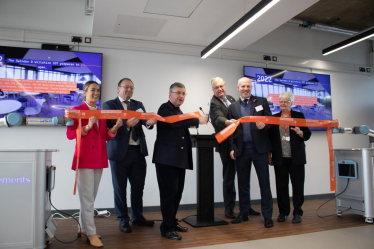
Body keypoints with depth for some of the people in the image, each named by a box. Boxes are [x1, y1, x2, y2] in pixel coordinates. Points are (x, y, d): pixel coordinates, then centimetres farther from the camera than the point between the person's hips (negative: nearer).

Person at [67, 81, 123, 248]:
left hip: (100, 158, 6)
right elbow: (70, 134, -10)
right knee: (87, 197, -3)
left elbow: (106, 136, 13)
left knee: (91, 197, 13)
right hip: (85, 158, -6)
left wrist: (115, 128, -5)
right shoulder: (77, 110, -3)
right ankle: (91, 233, 6)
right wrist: (87, 126, -23)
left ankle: (83, 227, 26)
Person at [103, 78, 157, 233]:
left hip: (138, 151, 4)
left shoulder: (138, 104, 12)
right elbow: (111, 125, -14)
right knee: (120, 188, 7)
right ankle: (123, 220, 23)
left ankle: (137, 217, 30)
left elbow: (144, 119, -7)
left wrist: (149, 122, -31)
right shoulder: (109, 105, 1)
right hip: (120, 151, -4)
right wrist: (127, 124, -32)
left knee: (138, 186, 13)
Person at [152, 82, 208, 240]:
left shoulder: (179, 111, 20)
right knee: (169, 192, -5)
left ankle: (172, 222, 26)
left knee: (177, 192, 13)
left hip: (179, 158, 9)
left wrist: (190, 123, 11)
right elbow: (174, 121, -26)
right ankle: (167, 228, 6)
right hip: (167, 158, -9)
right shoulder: (165, 108, -7)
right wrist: (198, 120, -21)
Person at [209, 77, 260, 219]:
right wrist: (227, 122, -49)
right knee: (229, 178, 4)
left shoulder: (231, 99, 12)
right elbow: (218, 118, -30)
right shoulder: (214, 103, -10)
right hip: (227, 145, -7)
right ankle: (229, 208, 18)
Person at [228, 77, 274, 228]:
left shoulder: (261, 101, 6)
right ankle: (243, 214, 23)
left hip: (259, 148, -2)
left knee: (264, 182, 3)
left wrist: (264, 126, -18)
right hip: (241, 150, 2)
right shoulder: (233, 107, 11)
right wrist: (232, 148, 2)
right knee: (243, 183, 10)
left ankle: (267, 215, 14)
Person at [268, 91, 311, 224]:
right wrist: (269, 156, 6)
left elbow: (307, 135, 4)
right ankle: (283, 212, 18)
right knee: (281, 185, 5)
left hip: (296, 158, -1)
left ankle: (297, 213, 14)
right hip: (280, 158, 1)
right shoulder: (274, 118, 11)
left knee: (298, 185, 1)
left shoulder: (299, 116, 7)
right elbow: (270, 137, 10)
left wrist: (300, 132, -18)